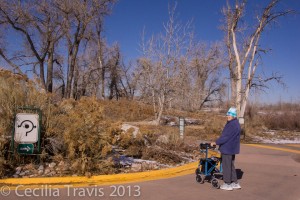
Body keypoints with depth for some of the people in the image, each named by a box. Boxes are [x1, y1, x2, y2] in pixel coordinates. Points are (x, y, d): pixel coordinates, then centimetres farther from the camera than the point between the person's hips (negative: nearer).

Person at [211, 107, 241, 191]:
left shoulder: (233, 125, -22)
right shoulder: (233, 123, 13)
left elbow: (226, 137, -24)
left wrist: (216, 142, -16)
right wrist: (219, 142, 15)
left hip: (228, 149, -11)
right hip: (231, 148, 11)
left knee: (226, 166, -1)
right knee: (231, 166, 17)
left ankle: (227, 184, 8)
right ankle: (235, 183, 24)